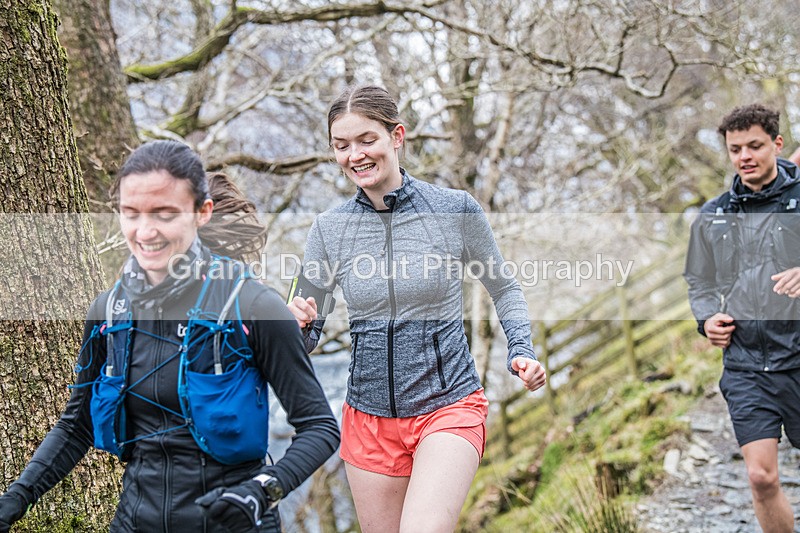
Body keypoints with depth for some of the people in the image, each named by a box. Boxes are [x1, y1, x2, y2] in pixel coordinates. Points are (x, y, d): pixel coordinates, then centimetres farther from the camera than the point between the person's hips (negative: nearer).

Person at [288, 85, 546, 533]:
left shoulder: (457, 210, -7)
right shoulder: (329, 230, -1)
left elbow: (504, 289, 8)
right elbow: (309, 335, 5)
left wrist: (522, 351, -7)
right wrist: (299, 324, -18)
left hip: (448, 406, -3)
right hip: (368, 416, 3)